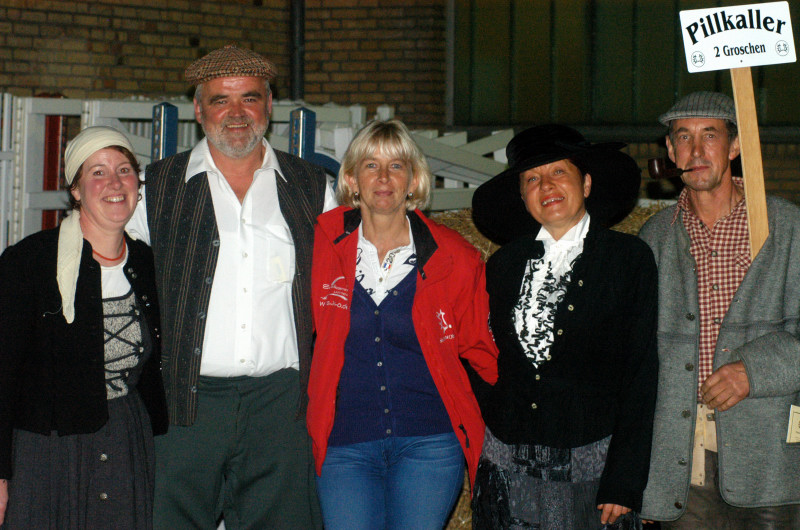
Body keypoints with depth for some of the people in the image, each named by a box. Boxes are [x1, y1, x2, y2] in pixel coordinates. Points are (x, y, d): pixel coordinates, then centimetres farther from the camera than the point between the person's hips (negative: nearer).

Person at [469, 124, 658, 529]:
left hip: (589, 469, -3)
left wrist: (625, 483, -10)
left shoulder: (630, 259, 0)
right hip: (505, 465, 3)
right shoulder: (503, 264, 10)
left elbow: (641, 374, -4)